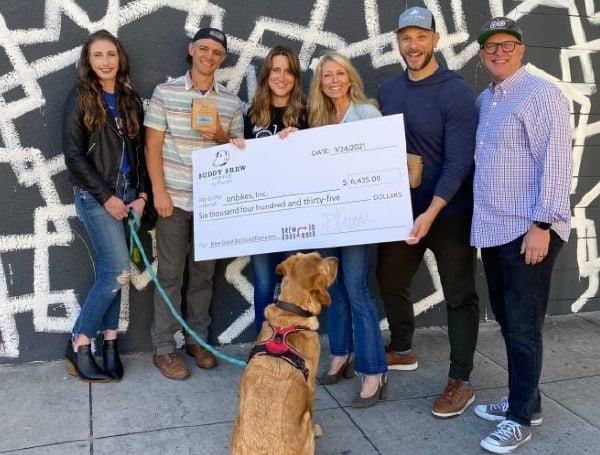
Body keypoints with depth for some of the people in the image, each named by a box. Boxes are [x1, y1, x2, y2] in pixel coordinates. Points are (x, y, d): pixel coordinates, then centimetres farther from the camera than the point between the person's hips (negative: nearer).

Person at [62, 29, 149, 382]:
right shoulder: (79, 98, -3)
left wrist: (142, 195, -2)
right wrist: (107, 197, -13)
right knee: (119, 273, -11)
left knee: (110, 273, 7)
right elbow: (74, 155, -8)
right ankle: (79, 346, 4)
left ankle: (109, 343, 17)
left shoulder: (131, 99, 11)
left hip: (128, 192, 5)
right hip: (95, 195, -5)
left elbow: (140, 150, 11)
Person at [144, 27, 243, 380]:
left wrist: (221, 136, -9)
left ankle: (198, 339, 26)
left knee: (204, 272, 11)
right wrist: (159, 191, -10)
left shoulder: (231, 101, 7)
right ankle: (164, 348, 14)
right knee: (170, 274, 4)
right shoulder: (165, 93, 0)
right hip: (174, 198, -3)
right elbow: (153, 145, -2)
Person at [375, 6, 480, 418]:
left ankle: (461, 382, 18)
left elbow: (459, 161, -19)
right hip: (402, 209, 6)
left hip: (450, 212, -6)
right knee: (390, 281, 17)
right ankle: (401, 351, 40)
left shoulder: (456, 92, -14)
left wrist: (431, 214, -26)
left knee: (459, 296, 5)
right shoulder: (388, 91, 4)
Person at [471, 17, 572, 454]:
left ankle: (521, 417, 13)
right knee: (507, 319, 16)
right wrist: (483, 219, 14)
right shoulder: (484, 100, 15)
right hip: (494, 230, 8)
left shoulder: (541, 93, -9)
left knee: (523, 326, -1)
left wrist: (542, 225, -20)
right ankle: (524, 400, 31)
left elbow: (557, 161, -16)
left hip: (530, 230, -8)